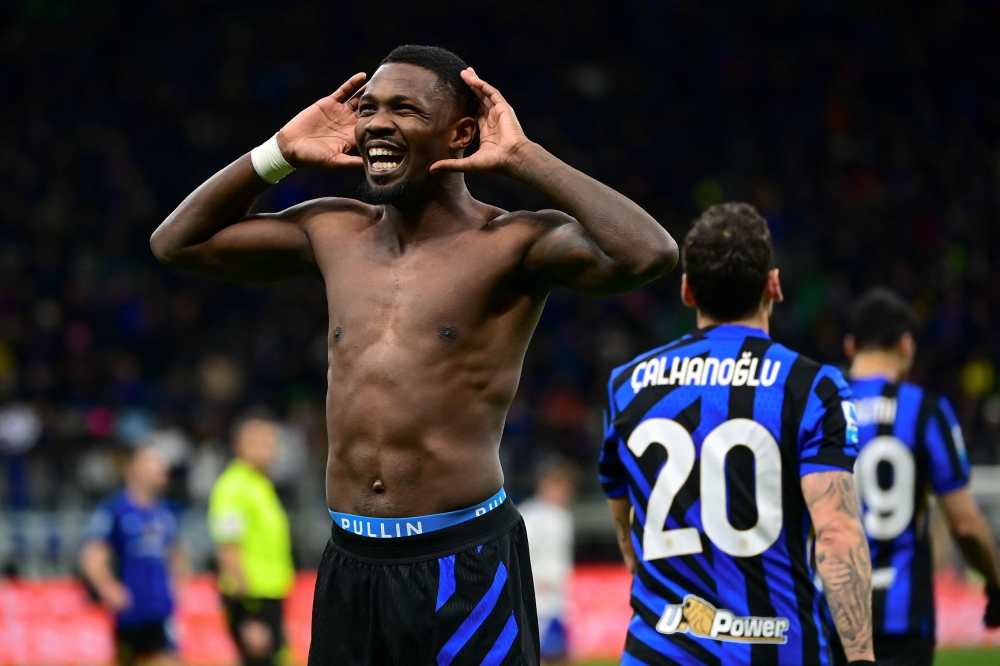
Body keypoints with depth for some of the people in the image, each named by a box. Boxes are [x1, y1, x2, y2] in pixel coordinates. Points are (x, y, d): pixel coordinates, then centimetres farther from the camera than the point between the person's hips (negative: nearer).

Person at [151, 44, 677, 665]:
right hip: (349, 565, 5)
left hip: (464, 565, -5)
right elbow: (177, 242, 21)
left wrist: (525, 158, -16)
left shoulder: (510, 244, -6)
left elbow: (650, 254, -23)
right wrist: (279, 154, 10)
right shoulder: (334, 232, 11)